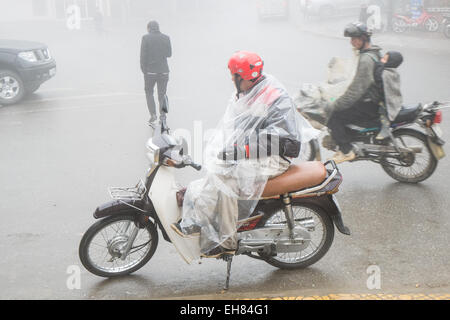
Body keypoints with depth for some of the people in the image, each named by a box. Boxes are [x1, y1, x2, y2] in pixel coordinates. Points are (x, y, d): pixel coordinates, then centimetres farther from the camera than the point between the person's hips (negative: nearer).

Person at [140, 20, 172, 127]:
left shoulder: (146, 38, -6)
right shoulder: (166, 38, 1)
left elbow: (143, 56, -8)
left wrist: (143, 71, 1)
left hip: (150, 71, -1)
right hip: (163, 71, 2)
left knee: (149, 93, 18)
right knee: (162, 94, 16)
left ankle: (153, 115, 5)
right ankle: (162, 112, -7)